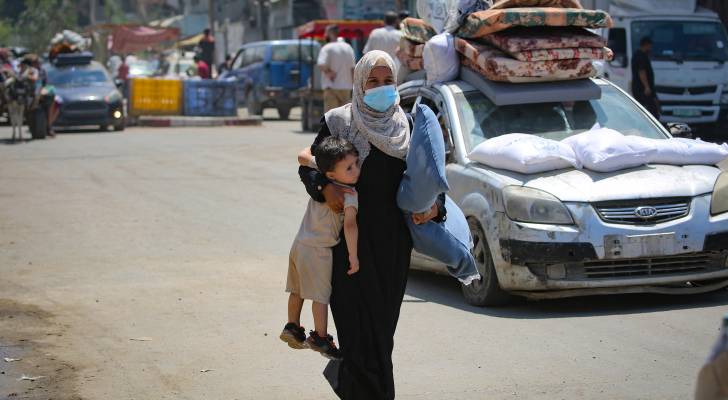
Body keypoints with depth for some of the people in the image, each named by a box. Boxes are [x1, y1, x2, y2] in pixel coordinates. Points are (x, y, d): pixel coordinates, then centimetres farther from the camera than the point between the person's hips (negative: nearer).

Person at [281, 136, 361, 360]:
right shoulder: (350, 195, -23)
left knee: (297, 291, 22)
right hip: (319, 251, -8)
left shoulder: (319, 179, -3)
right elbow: (349, 225, -35)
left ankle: (292, 327, 36)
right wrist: (353, 256, -29)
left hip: (299, 244, 8)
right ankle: (320, 338, 12)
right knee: (320, 295, 4)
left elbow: (303, 157, 11)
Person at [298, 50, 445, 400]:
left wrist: (434, 206, -9)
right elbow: (307, 166, 2)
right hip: (354, 236, -4)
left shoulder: (407, 124, 7)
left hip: (394, 239, 4)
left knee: (384, 316, 10)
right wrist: (324, 189, -19)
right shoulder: (340, 121, -2)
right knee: (362, 320, -7)